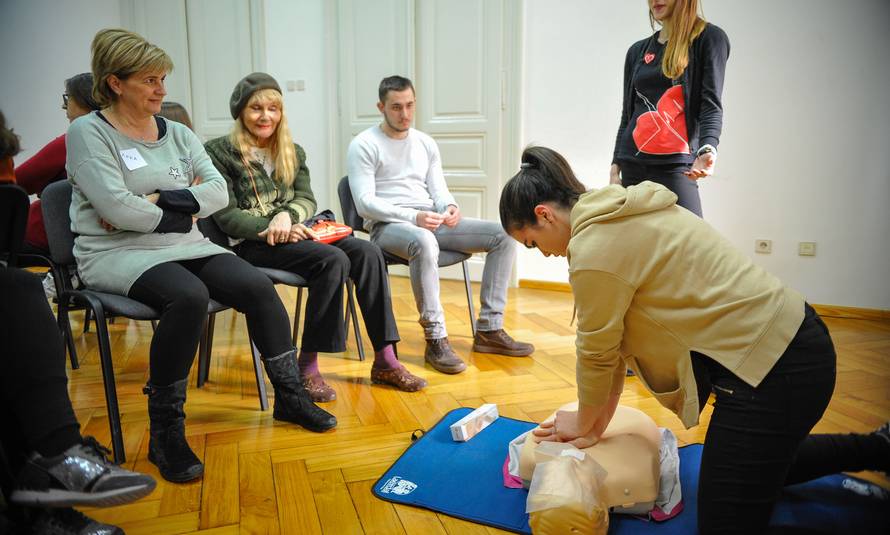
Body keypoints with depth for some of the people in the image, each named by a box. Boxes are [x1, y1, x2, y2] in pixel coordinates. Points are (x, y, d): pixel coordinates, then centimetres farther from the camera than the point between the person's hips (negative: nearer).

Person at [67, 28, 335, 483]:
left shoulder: (178, 134, 12)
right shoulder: (88, 133, -4)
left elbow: (218, 192, -1)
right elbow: (118, 209, -18)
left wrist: (157, 199, -13)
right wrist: (182, 213, -7)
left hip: (185, 246, 5)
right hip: (117, 253, -5)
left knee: (258, 286, -17)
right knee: (188, 296, -35)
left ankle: (289, 396, 0)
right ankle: (165, 432, -19)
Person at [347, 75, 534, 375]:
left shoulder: (426, 144, 17)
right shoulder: (364, 145, -2)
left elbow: (439, 190, 14)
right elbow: (364, 203, -11)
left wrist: (450, 207, -12)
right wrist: (413, 217, -25)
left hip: (430, 221, 7)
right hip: (387, 225, -6)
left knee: (503, 235, -9)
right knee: (424, 242, -43)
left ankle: (489, 330, -8)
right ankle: (435, 339, -29)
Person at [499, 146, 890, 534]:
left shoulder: (594, 250, -22)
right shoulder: (615, 218, 8)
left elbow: (597, 355, -10)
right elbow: (613, 343, 10)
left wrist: (584, 424, 9)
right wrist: (596, 427, 13)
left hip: (771, 366, -10)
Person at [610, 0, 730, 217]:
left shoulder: (708, 38, 4)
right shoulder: (637, 51, 17)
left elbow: (711, 105, -7)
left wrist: (707, 150, -25)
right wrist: (615, 167, 11)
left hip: (674, 166, -4)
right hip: (631, 166, 5)